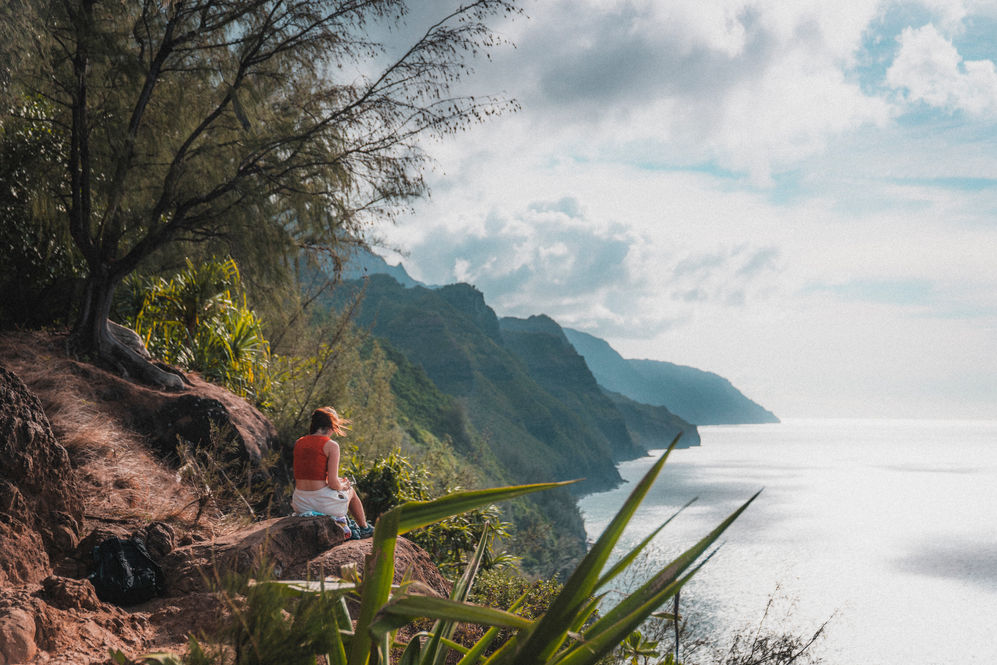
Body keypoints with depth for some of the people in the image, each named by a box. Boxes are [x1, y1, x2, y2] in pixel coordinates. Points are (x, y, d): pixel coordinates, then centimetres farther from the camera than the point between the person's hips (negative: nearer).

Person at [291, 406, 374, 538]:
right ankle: (364, 528, 52)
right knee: (351, 491, 31)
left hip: (300, 505, 5)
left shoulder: (298, 443, 7)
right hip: (324, 504, -5)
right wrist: (343, 486, 9)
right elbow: (333, 483, -15)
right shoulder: (331, 445, -11)